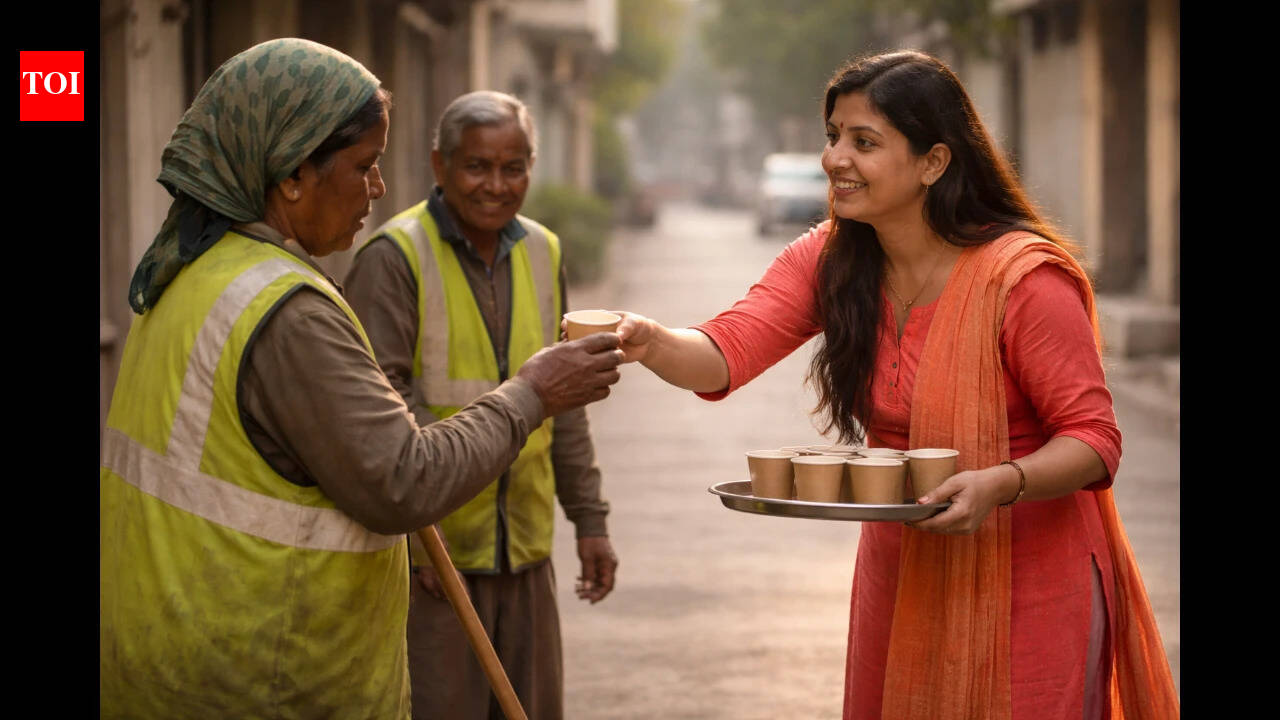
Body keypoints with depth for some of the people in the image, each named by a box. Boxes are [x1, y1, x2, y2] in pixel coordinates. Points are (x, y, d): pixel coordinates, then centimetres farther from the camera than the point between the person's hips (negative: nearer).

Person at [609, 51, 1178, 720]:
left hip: (1025, 582, -5)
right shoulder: (827, 259, -2)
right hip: (899, 574, 6)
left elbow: (1093, 439, -16)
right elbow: (725, 353, -14)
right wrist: (650, 342, -36)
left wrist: (1001, 483, -34)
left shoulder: (1025, 277, -20)